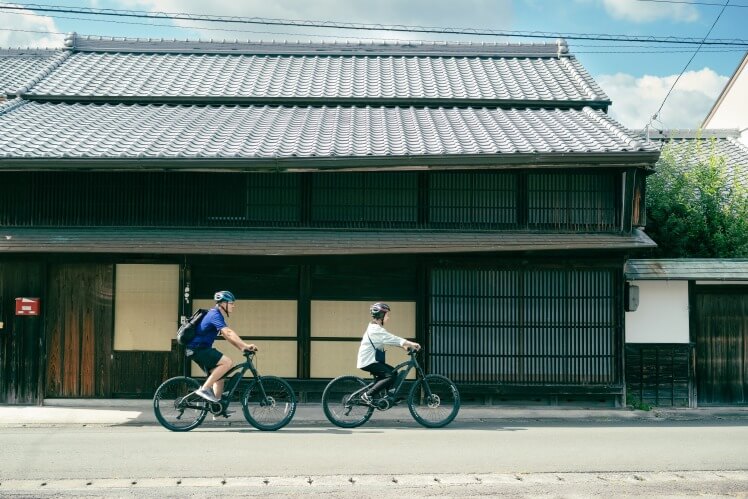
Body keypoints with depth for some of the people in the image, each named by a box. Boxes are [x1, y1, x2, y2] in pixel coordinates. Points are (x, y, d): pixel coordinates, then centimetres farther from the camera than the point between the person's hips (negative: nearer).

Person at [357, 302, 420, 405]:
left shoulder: (376, 328, 16)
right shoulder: (375, 329, -17)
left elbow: (391, 339, 15)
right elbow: (392, 339, -22)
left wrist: (405, 345, 3)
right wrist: (411, 344, -22)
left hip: (373, 360, 10)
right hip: (368, 362, -10)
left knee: (393, 372, 13)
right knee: (390, 376, -19)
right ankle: (367, 395, -17)